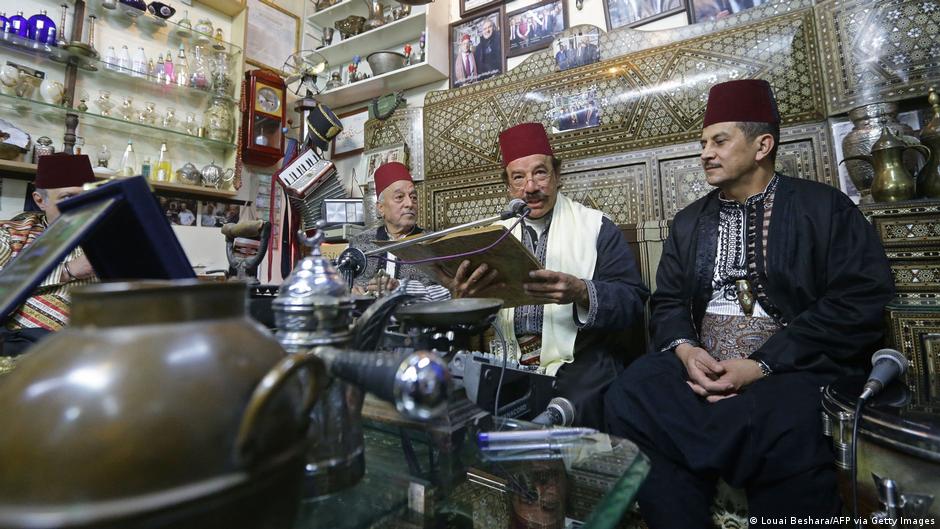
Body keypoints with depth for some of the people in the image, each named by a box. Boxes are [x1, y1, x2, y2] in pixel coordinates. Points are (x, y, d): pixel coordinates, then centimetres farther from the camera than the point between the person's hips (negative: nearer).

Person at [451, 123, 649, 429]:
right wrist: (462, 297, -14)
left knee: (571, 412, -29)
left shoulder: (596, 228, 3)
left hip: (578, 363, -2)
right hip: (507, 364, 3)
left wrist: (580, 292, -24)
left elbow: (633, 301, -4)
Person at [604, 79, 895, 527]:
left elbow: (861, 300, -7)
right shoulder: (689, 221, 16)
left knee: (782, 423, -35)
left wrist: (764, 364, -17)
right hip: (701, 369, 3)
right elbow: (668, 302, 12)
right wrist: (684, 349, -10)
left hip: (794, 370, -3)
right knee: (630, 396, -25)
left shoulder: (825, 208, 4)